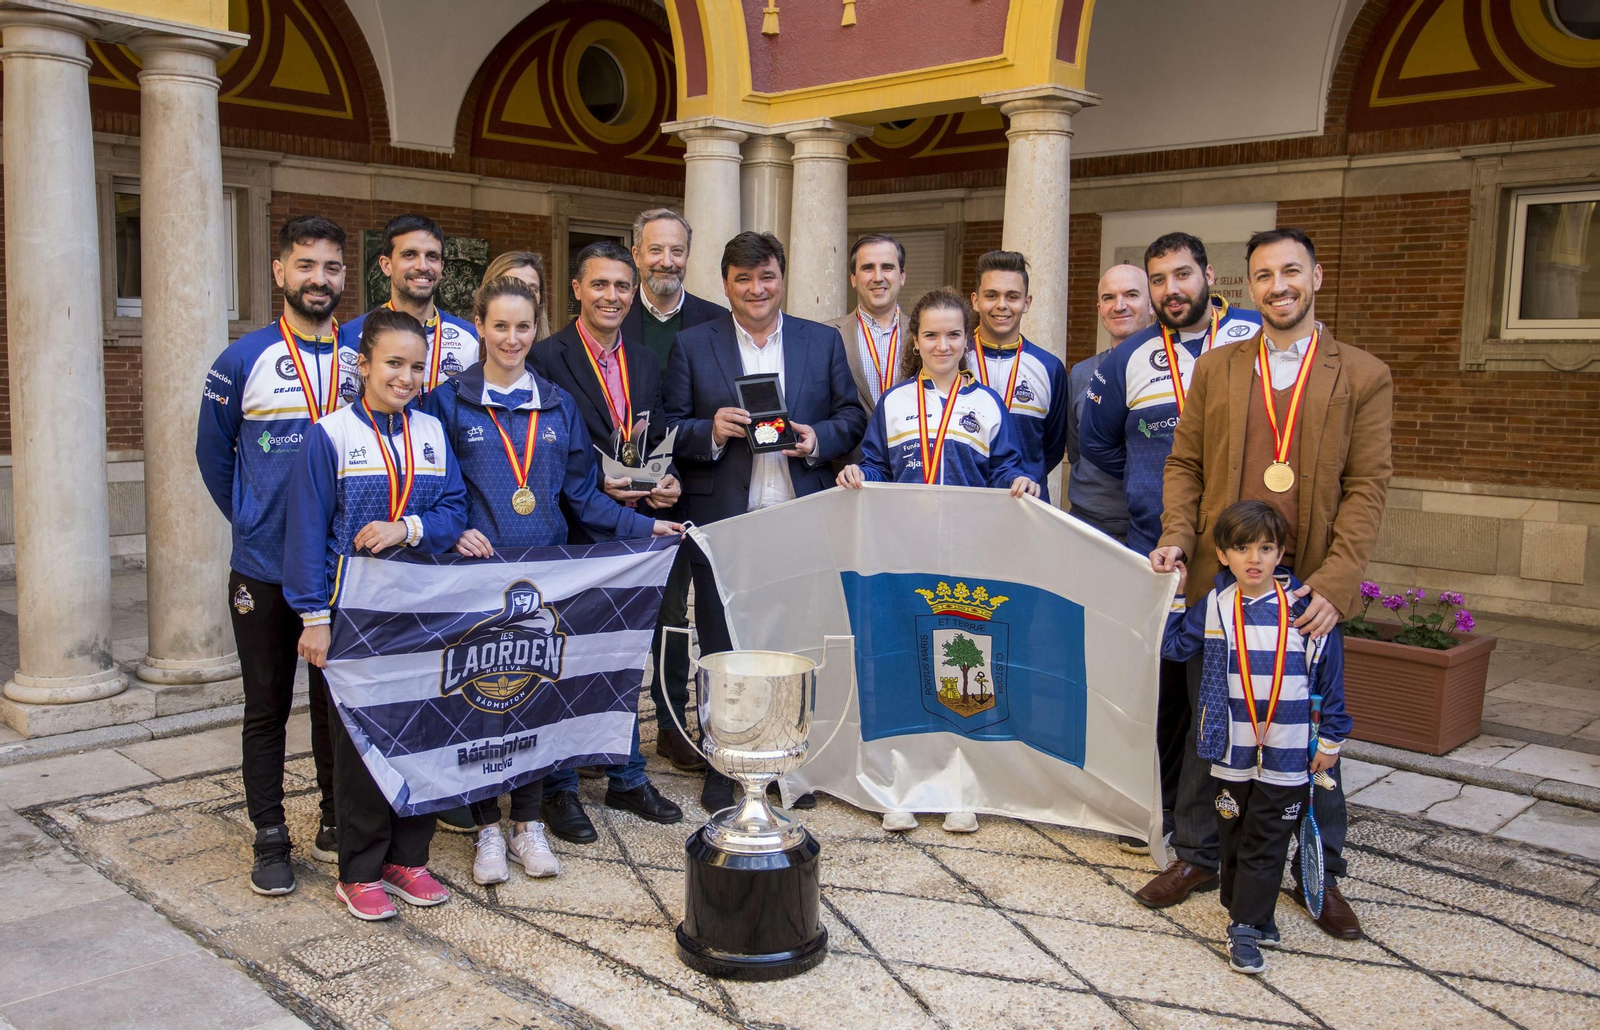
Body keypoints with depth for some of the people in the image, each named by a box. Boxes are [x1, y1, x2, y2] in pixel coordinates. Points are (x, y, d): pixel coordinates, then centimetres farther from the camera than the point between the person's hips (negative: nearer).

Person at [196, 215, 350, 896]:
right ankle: (269, 837, 20)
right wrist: (252, 521, 5)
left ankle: (336, 821, 26)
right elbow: (213, 452, 7)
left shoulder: (365, 358, 3)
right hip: (264, 570, -2)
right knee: (267, 707, 8)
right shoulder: (244, 360, -3)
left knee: (339, 699, 12)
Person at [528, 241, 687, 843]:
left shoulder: (646, 362, 11)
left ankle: (627, 779, 29)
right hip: (573, 533, -6)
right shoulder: (547, 358, -9)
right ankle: (559, 789, 18)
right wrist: (598, 483, -20)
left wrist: (667, 483, -5)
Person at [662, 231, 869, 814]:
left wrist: (819, 438, -10)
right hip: (723, 523, -1)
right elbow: (670, 431, 1)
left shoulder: (824, 341, 9)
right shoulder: (692, 346, 4)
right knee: (722, 653, 6)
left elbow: (852, 416, 10)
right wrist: (711, 432, -18)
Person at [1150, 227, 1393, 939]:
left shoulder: (1363, 377, 2)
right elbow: (1185, 463, 10)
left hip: (1310, 585, -1)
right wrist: (1176, 537, -6)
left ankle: (1321, 874, 24)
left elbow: (1367, 488, -2)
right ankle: (1198, 852, 27)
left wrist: (1334, 582, -12)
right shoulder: (1214, 369, 9)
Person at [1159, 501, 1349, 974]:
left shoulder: (1304, 607, -5)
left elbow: (1330, 676, 1)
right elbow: (1174, 646, 13)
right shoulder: (1213, 606, 0)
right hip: (1231, 751, 2)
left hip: (1286, 754, -2)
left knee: (1265, 843, 3)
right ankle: (1248, 914, 28)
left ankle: (1247, 926, 12)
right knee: (1234, 837, 13)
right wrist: (1177, 594, 4)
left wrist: (1330, 739, 4)